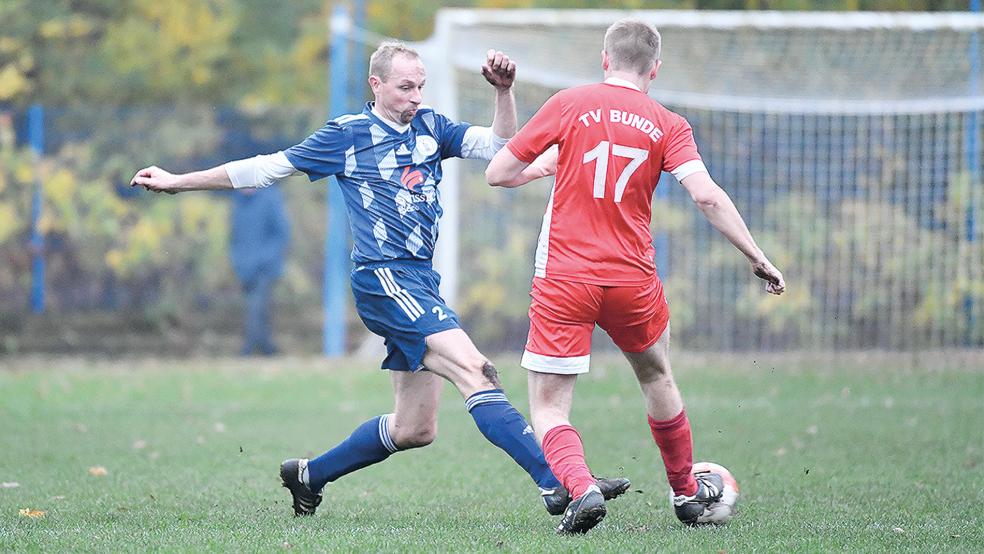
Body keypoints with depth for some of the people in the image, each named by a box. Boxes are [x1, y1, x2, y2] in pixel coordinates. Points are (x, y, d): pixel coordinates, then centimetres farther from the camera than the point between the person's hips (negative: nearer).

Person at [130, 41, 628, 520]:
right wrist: (177, 182, 10)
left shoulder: (430, 128, 15)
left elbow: (497, 147, 7)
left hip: (419, 282, 8)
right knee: (474, 370, -22)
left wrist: (503, 91, -9)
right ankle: (558, 483, -31)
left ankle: (306, 475, 28)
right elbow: (266, 169, 7)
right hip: (384, 278, -8)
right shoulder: (349, 134, 0)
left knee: (415, 428, 10)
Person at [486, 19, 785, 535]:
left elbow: (497, 174, 1)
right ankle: (687, 491, 40)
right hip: (633, 280, 2)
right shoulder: (668, 126, 1)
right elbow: (707, 195, -12)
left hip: (563, 279, -2)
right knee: (657, 378, 28)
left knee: (548, 408, 2)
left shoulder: (569, 104, -2)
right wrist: (757, 257, -6)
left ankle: (581, 488, -24)